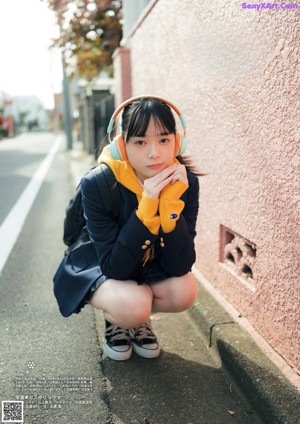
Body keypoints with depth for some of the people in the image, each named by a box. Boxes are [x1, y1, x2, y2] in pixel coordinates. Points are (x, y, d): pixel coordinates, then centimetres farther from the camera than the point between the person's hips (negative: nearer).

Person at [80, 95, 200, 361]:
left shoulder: (185, 182, -21)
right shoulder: (97, 185, -29)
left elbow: (179, 266, -24)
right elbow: (115, 267, -30)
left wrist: (170, 203, -37)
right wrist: (146, 207, -41)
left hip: (151, 271, 3)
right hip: (99, 272, -3)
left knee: (185, 291, -26)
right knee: (133, 306, -32)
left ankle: (139, 318, 7)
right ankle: (114, 319, 6)